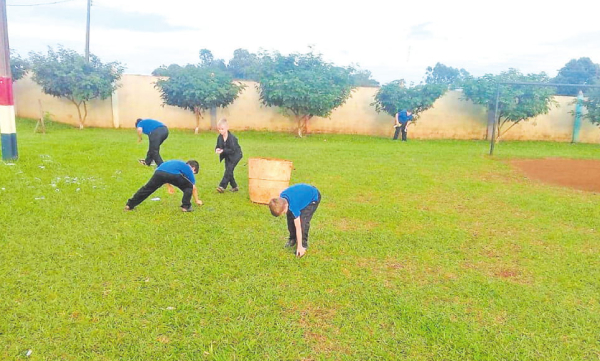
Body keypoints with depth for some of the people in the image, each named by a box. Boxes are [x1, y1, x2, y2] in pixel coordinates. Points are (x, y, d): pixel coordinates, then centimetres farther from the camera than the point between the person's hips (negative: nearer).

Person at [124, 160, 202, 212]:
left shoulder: (177, 163, 43)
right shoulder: (189, 169, 29)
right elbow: (194, 187, 32)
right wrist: (197, 200, 43)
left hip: (159, 171, 5)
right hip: (173, 174, -5)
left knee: (147, 189, 18)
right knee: (189, 187, 18)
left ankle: (130, 205, 22)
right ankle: (186, 206, 14)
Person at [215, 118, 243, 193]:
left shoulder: (232, 138, -27)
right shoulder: (219, 137, -6)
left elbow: (232, 150, -28)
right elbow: (218, 146, 1)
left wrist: (223, 150, -36)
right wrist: (217, 149, -23)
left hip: (235, 155, -7)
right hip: (227, 156, 7)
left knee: (229, 169, -15)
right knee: (228, 170, 7)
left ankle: (222, 186, -15)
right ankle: (234, 186, 19)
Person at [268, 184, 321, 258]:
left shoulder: (293, 204, -38)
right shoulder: (281, 198, -21)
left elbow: (298, 227, -32)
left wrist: (299, 246, -27)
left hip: (314, 197, -8)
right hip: (302, 192, 8)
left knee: (303, 221, -21)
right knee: (290, 217, -2)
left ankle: (303, 244, -3)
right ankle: (292, 239, 19)